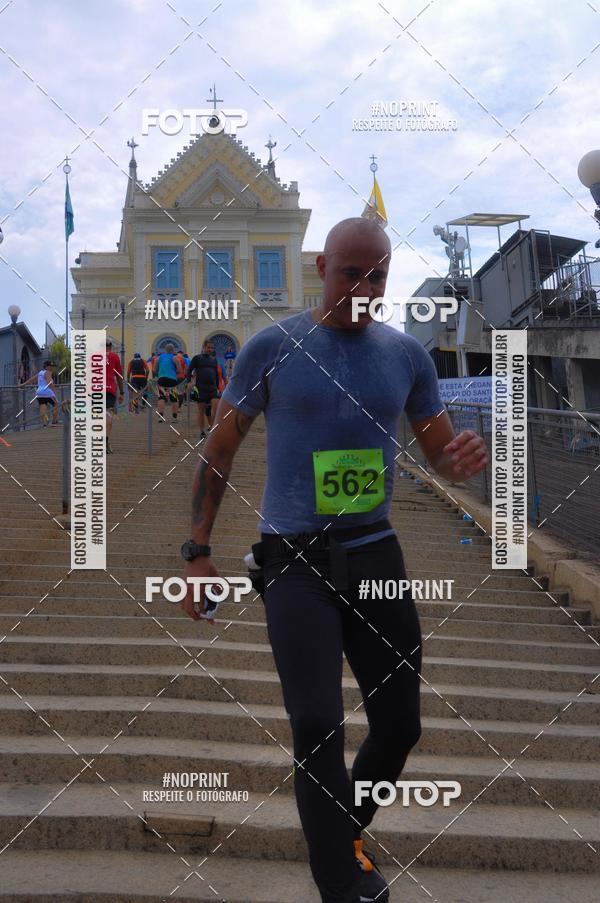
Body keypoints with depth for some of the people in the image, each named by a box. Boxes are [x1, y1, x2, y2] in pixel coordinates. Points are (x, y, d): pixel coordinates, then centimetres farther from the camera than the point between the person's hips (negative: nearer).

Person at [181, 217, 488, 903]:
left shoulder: (407, 354, 4)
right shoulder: (272, 348, -5)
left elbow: (439, 454, 13)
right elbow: (219, 452, 2)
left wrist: (464, 459, -13)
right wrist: (197, 551, -3)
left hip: (376, 551, 4)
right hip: (294, 560, -4)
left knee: (399, 724, 9)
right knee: (317, 727, -11)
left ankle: (345, 833, 37)